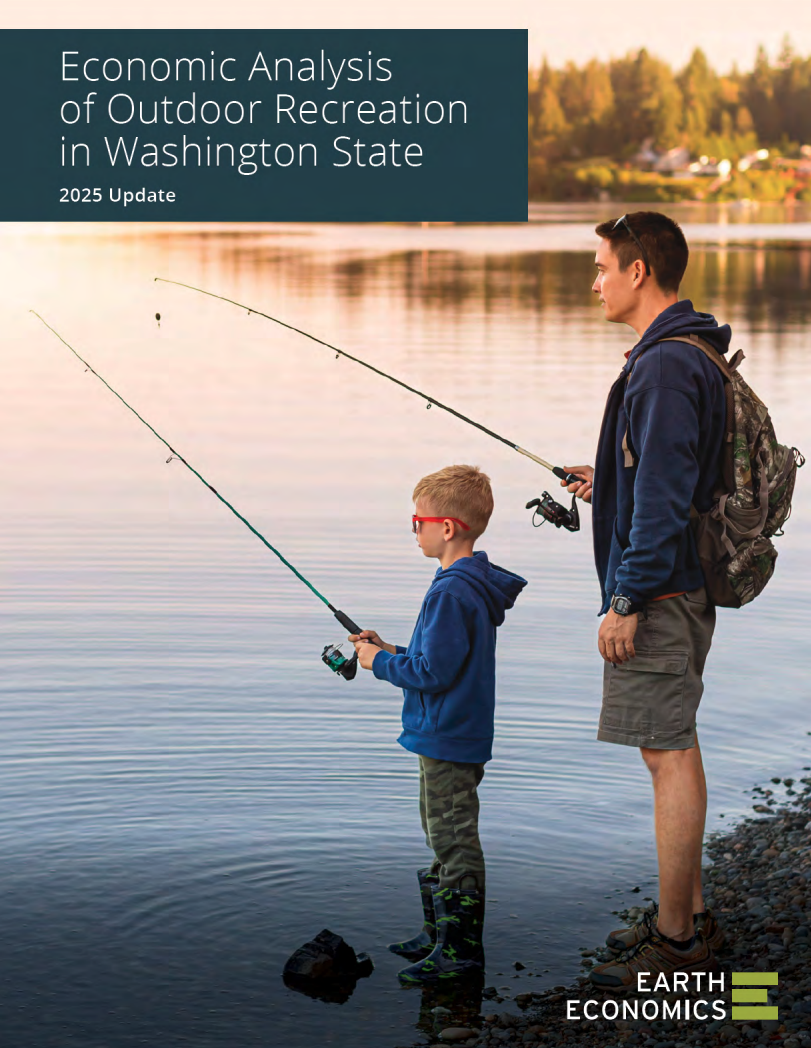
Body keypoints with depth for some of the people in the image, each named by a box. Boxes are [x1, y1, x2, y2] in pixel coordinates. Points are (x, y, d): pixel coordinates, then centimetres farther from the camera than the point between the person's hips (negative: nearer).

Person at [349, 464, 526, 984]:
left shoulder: (451, 592, -22)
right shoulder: (476, 584, 11)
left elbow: (435, 671, -23)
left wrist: (381, 662, -10)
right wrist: (392, 651, 13)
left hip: (449, 741, -11)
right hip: (455, 736, 11)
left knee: (455, 842, -4)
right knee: (445, 839, 19)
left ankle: (460, 950, 2)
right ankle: (440, 934, 29)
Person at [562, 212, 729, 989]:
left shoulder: (665, 367, -19)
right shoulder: (690, 357, 14)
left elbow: (665, 498, -23)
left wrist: (627, 601, -20)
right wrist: (610, 488, 24)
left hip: (658, 589, -11)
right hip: (684, 582, 11)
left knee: (669, 755, -5)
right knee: (673, 750, 15)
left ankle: (675, 943, 3)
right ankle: (686, 917, 25)